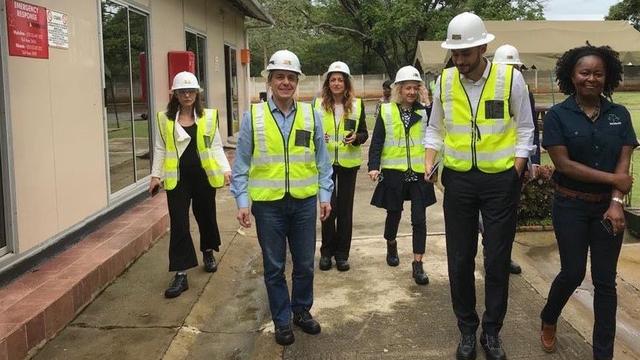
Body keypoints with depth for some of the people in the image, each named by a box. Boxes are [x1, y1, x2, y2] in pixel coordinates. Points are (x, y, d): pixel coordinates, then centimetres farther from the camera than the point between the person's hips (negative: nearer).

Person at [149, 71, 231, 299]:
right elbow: (160, 149, 6)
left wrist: (226, 169, -8)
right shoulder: (165, 119, 2)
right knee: (179, 224, -4)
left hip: (203, 175, 1)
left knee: (206, 216, 16)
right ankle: (181, 275, 1)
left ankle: (208, 253, 44)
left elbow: (216, 146, 4)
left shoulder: (208, 117, 2)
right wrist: (156, 175, -2)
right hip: (178, 178, -1)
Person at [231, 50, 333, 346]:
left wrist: (325, 195, 4)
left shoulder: (311, 115, 2)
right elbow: (241, 164, -1)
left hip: (304, 202, 2)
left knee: (304, 264, 13)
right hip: (268, 203, -1)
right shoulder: (253, 116, -3)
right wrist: (242, 202, -5)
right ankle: (281, 321, 26)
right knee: (274, 267, 10)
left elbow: (322, 160, 7)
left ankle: (302, 311, 35)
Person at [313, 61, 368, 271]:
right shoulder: (318, 104, 1)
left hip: (349, 162, 1)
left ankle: (342, 253, 18)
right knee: (328, 207, -1)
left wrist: (356, 138, -16)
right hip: (325, 161, 0)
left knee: (345, 208, 7)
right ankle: (327, 251, 16)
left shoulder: (357, 104, 1)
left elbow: (364, 133, 5)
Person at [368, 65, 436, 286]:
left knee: (419, 218, -2)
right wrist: (374, 166, -9)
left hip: (418, 173, 1)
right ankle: (391, 246, 41)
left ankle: (418, 264, 4)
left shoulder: (424, 112, 6)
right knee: (394, 213, 14)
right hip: (393, 172, -1)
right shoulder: (386, 111, 0)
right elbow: (377, 141, -1)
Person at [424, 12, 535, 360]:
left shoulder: (511, 78, -9)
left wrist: (515, 174, -7)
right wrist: (429, 165, -5)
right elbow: (435, 130, 9)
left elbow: (524, 130, 0)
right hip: (458, 180, 2)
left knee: (497, 260, 7)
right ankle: (467, 330, 27)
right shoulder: (444, 81, -1)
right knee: (460, 260, 9)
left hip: (500, 179, -2)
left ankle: (492, 332, 25)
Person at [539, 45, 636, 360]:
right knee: (573, 273, 3)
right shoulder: (557, 115, -5)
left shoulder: (620, 115, 4)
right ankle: (548, 320, 34)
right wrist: (612, 179, -16)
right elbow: (564, 164, -13)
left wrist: (616, 202, -17)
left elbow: (624, 164, -3)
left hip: (607, 207, 3)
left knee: (605, 280, 5)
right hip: (571, 207, -2)